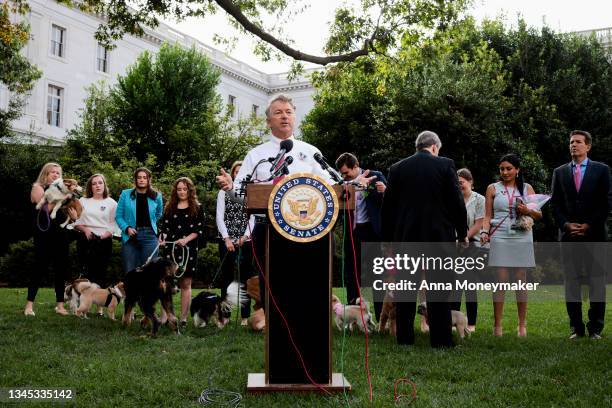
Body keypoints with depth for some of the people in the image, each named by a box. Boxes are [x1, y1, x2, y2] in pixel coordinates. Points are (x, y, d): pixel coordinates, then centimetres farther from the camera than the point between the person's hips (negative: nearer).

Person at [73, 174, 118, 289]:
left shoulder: (111, 203, 7)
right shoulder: (83, 201, 13)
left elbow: (114, 224, 0)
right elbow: (76, 222, 9)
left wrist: (105, 235, -14)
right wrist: (85, 229, -8)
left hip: (104, 240, -2)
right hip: (85, 240, 2)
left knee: (101, 273, -6)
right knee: (88, 272, 1)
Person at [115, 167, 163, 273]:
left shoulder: (156, 196, 5)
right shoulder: (125, 194, 3)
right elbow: (118, 216, 3)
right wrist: (127, 228, -10)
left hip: (149, 236, 0)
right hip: (130, 236, 0)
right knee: (130, 271, 3)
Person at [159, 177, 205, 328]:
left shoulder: (197, 208, 6)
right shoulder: (170, 208, 13)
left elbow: (200, 230, 0)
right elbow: (164, 226, 9)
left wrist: (186, 239, -14)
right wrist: (162, 238, -11)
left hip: (189, 250, -2)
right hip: (171, 249, 2)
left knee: (185, 284, 2)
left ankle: (183, 318, 7)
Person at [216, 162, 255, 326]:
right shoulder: (224, 192, 7)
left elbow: (253, 217, 1)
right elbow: (220, 217, 0)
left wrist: (245, 236, -11)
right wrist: (227, 238, -11)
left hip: (245, 240, 0)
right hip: (226, 240, 0)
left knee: (245, 276, 1)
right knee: (226, 276, 3)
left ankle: (245, 315, 5)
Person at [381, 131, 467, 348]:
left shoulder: (397, 168, 3)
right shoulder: (445, 165, -3)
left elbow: (387, 207, 5)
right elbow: (457, 202, -4)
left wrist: (387, 240, 12)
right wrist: (462, 233, 8)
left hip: (405, 237, 2)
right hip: (438, 235, -2)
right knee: (438, 289, 4)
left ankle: (404, 337, 14)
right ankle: (441, 339, 5)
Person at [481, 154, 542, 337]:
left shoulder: (527, 188, 11)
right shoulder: (493, 188, 9)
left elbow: (539, 214, 10)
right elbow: (487, 216, 8)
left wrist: (527, 211, -10)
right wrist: (484, 232, -9)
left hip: (522, 237, 1)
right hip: (500, 238, -1)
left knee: (521, 281, 4)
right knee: (500, 281, -4)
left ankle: (522, 325, 12)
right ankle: (497, 325, 0)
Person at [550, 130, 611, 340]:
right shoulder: (559, 172, 12)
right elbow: (555, 204, 9)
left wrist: (589, 225, -7)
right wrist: (566, 225, -5)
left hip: (594, 234, -2)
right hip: (568, 235, 2)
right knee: (571, 280, 2)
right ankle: (576, 327, 7)